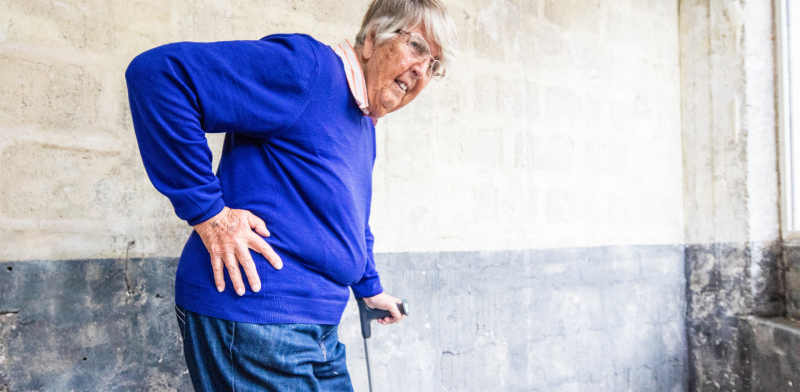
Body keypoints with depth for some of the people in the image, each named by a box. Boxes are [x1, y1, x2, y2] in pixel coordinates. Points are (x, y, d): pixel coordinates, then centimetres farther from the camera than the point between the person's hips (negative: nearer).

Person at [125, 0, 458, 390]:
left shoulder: (365, 130, 16)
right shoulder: (308, 66, -15)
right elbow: (159, 71, -23)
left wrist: (370, 288, 40)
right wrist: (206, 210, -23)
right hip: (251, 322, -9)